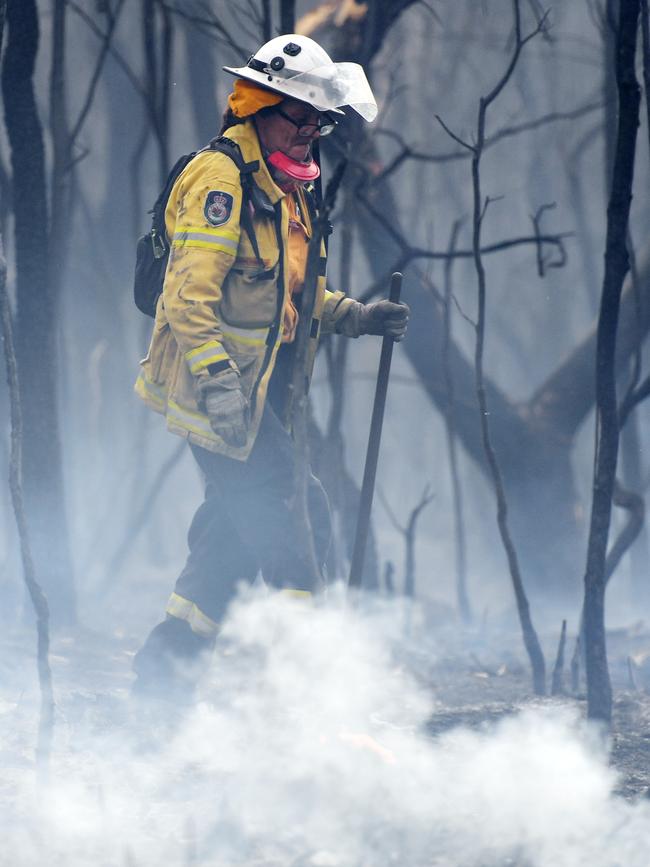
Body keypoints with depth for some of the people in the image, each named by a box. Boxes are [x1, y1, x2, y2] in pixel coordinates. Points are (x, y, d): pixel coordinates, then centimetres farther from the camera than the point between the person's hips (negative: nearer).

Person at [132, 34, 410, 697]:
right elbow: (191, 293, -20)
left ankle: (166, 662, 19)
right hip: (221, 389, -10)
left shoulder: (288, 189, 18)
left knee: (240, 528, 11)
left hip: (259, 392, 10)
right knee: (295, 517, -13)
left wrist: (357, 317, 9)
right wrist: (218, 382, -28)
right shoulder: (221, 178, -13)